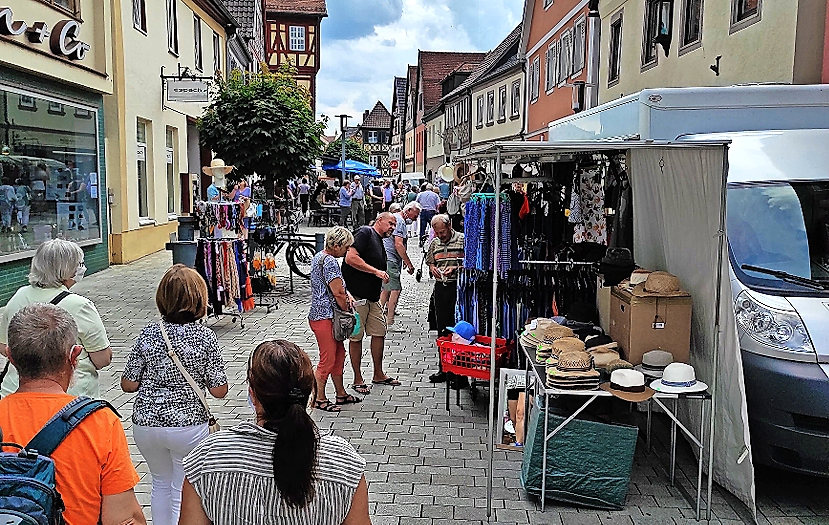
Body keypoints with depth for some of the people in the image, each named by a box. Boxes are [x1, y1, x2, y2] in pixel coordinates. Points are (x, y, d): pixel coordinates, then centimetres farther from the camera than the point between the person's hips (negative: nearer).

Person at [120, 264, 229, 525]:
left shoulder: (149, 333, -5)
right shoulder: (204, 337, -11)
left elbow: (128, 384, -2)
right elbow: (219, 390, -9)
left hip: (145, 423, 3)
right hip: (188, 424, -3)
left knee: (161, 482, 25)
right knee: (185, 492, 11)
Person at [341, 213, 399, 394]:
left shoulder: (380, 243, 18)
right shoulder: (365, 233, -10)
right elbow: (350, 258, -22)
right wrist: (376, 271, -18)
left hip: (372, 296, 9)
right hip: (357, 295, -9)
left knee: (379, 333, 12)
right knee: (356, 337, 1)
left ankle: (378, 374, 25)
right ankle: (358, 380, 10)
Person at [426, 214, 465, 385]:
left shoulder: (462, 240, -5)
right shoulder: (434, 243, 13)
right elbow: (429, 262, 25)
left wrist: (455, 268, -17)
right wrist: (433, 268, 3)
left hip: (458, 287, -5)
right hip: (440, 287, 6)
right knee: (442, 329, 10)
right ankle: (443, 369, 19)